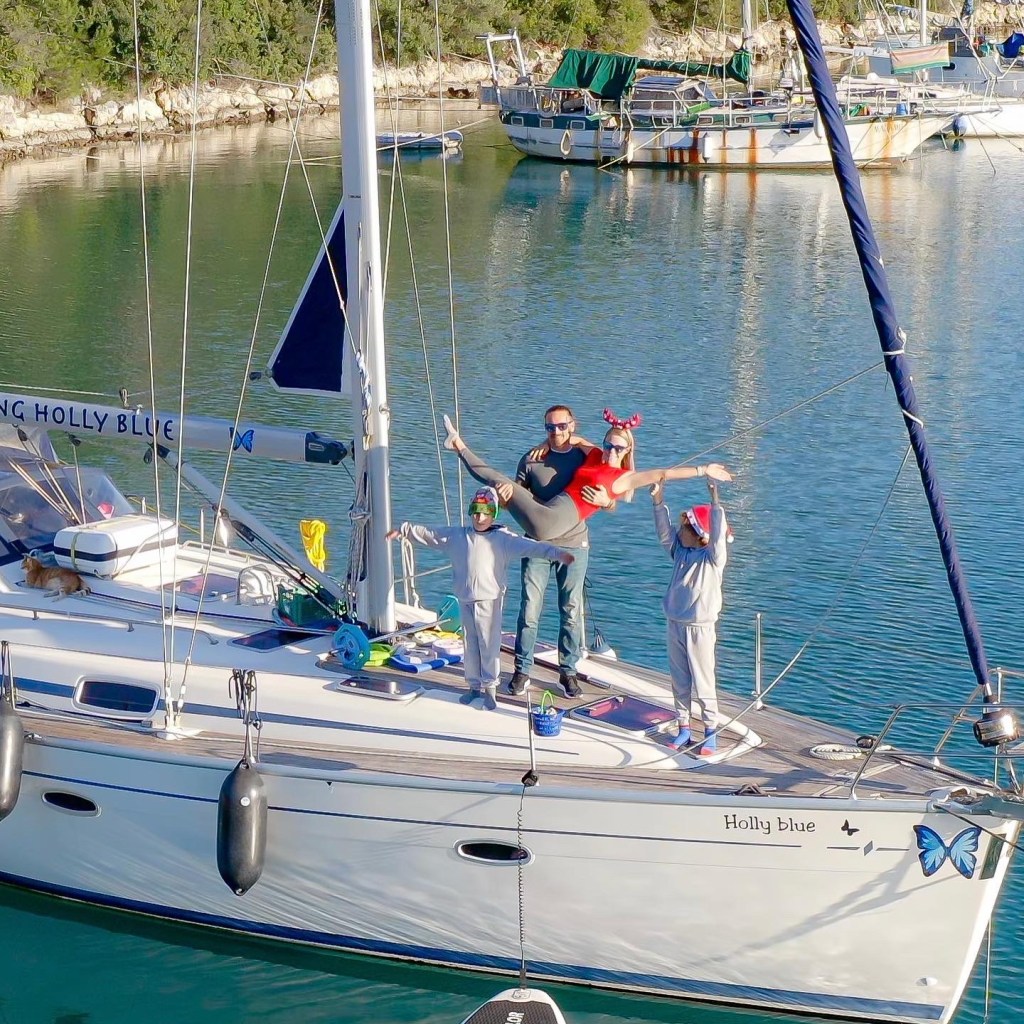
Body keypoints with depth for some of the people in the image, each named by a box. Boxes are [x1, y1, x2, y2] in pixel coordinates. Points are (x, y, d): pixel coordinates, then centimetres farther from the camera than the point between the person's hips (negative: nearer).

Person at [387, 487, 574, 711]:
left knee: (489, 645, -1)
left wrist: (556, 553, -26)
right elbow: (427, 534, 15)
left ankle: (490, 688, 9)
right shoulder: (456, 536, 8)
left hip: (489, 600, -4)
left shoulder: (503, 538, -5)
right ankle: (474, 686, 23)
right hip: (465, 600, 4)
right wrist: (403, 530, 16)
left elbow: (529, 546, -15)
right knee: (470, 645, 12)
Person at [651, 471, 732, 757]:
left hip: (700, 628, -6)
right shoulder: (680, 551, 6)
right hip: (676, 624, 6)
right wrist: (658, 501, -14)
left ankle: (711, 731, 8)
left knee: (703, 683, -1)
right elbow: (664, 531, -2)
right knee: (679, 681, 11)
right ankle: (684, 728, 20)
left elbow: (718, 535, -26)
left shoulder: (713, 558, -10)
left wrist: (715, 503, -37)